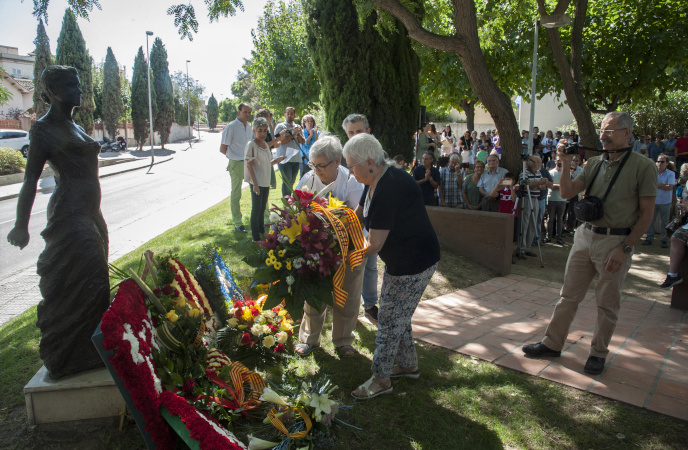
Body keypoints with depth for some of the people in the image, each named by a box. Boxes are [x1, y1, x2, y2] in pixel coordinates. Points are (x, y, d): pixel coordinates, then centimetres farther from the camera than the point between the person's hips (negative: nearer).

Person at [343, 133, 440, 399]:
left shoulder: (387, 191, -29)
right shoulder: (376, 183, 4)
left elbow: (373, 245, -26)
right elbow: (358, 216, 17)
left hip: (413, 264, -10)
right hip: (401, 260, 10)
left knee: (390, 319, 2)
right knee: (397, 315, 21)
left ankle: (381, 379, 19)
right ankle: (408, 366, 39)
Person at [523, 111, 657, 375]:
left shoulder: (643, 167, -6)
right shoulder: (594, 163, 8)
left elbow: (647, 213, -8)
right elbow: (567, 193, 4)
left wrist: (624, 248, -13)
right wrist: (565, 165, -11)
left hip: (616, 241, -5)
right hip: (586, 235, 5)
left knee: (607, 303, 8)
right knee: (569, 295, 11)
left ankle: (598, 353, 24)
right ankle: (552, 344, 22)